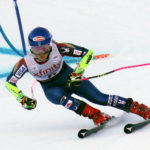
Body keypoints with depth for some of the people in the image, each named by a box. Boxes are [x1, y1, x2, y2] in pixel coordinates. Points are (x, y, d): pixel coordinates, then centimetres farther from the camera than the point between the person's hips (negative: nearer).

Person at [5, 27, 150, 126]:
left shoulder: (58, 49, -28)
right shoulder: (26, 63, -26)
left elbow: (88, 52, -23)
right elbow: (9, 82, -16)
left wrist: (78, 73, -32)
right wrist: (22, 99, -27)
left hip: (69, 78, -1)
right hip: (51, 88, 1)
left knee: (99, 98, -14)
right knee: (63, 98, -34)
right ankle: (98, 116, -36)